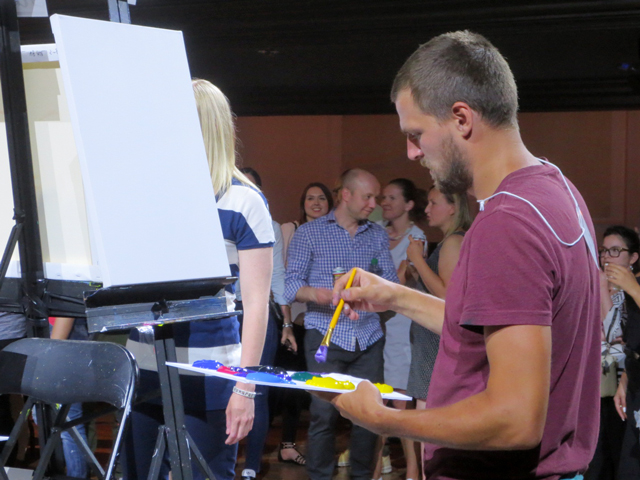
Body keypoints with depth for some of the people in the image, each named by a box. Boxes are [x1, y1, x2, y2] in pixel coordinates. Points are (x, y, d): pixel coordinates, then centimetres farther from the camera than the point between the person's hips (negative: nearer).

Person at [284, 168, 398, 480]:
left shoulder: (378, 235, 16)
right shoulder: (308, 233, 5)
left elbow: (390, 281, 10)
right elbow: (291, 286, -2)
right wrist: (314, 293, -23)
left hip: (368, 338, 3)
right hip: (326, 336, -3)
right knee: (324, 413, -9)